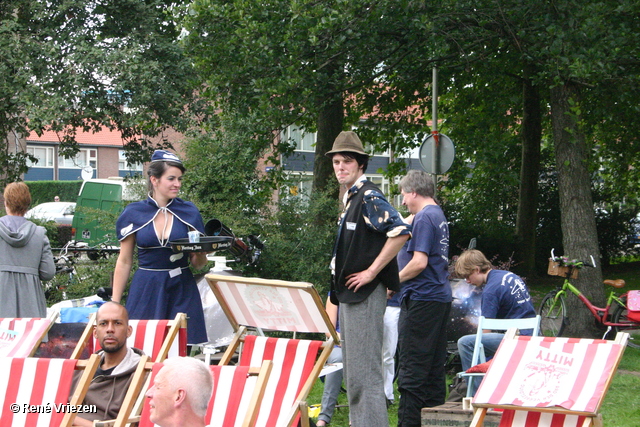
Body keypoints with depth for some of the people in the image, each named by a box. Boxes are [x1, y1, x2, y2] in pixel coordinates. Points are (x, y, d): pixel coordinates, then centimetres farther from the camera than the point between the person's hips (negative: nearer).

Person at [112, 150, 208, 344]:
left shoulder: (189, 213, 5)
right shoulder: (133, 213, 3)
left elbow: (198, 264, 8)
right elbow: (124, 262, 7)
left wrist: (200, 252, -15)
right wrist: (114, 303, 4)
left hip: (181, 290, 1)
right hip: (146, 290, -1)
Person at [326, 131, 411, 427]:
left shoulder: (369, 197, -14)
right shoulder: (350, 198, 16)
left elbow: (400, 232, -26)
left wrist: (372, 272, -21)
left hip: (365, 294, -10)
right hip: (349, 295, 10)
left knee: (364, 372, -10)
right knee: (353, 372, 13)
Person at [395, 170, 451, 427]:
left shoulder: (424, 218, -13)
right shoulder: (439, 215, 16)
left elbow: (419, 262, -20)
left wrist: (394, 281, -8)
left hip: (422, 298, -10)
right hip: (441, 297, 10)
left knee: (412, 367, -7)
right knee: (435, 365, 11)